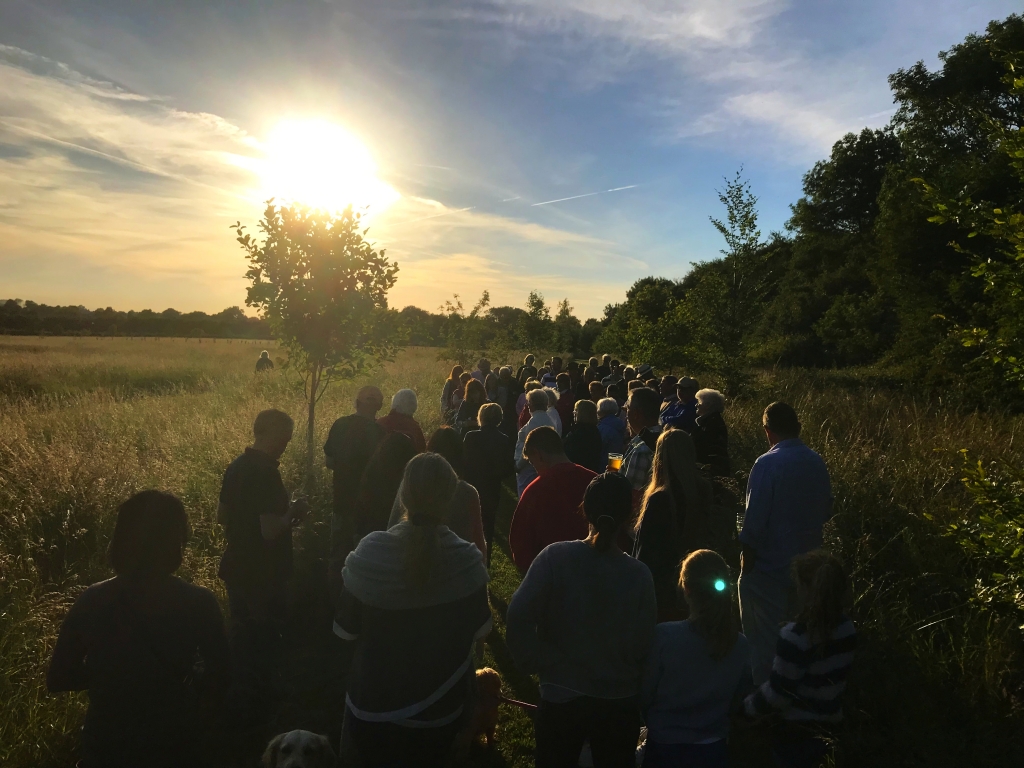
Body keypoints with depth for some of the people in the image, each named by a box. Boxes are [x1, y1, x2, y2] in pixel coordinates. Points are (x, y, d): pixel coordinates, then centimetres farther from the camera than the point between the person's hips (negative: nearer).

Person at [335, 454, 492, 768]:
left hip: (375, 704, -1)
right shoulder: (468, 562, -22)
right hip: (440, 707, 1)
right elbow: (480, 630, -7)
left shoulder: (369, 555, -25)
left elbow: (345, 630, -12)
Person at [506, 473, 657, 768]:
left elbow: (518, 618, -21)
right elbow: (644, 647, -6)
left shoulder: (555, 557, -17)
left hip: (561, 697, -1)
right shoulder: (639, 574, -13)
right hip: (621, 702, 1)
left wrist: (534, 663, -6)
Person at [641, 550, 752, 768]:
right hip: (713, 749, 2)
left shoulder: (664, 636, -24)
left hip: (664, 747, -2)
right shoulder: (741, 645, -14)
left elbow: (645, 695, -12)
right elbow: (739, 701, 2)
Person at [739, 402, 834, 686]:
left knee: (764, 637, 9)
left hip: (769, 566, -7)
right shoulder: (816, 463, -2)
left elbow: (755, 518, -21)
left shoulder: (767, 463, -22)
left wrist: (746, 556, -9)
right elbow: (825, 511, 9)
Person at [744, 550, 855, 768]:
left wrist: (748, 706, -4)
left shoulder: (795, 637, -29)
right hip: (830, 722, 6)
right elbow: (833, 676, 5)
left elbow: (778, 693, -21)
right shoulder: (847, 628, -9)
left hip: (798, 729, -6)